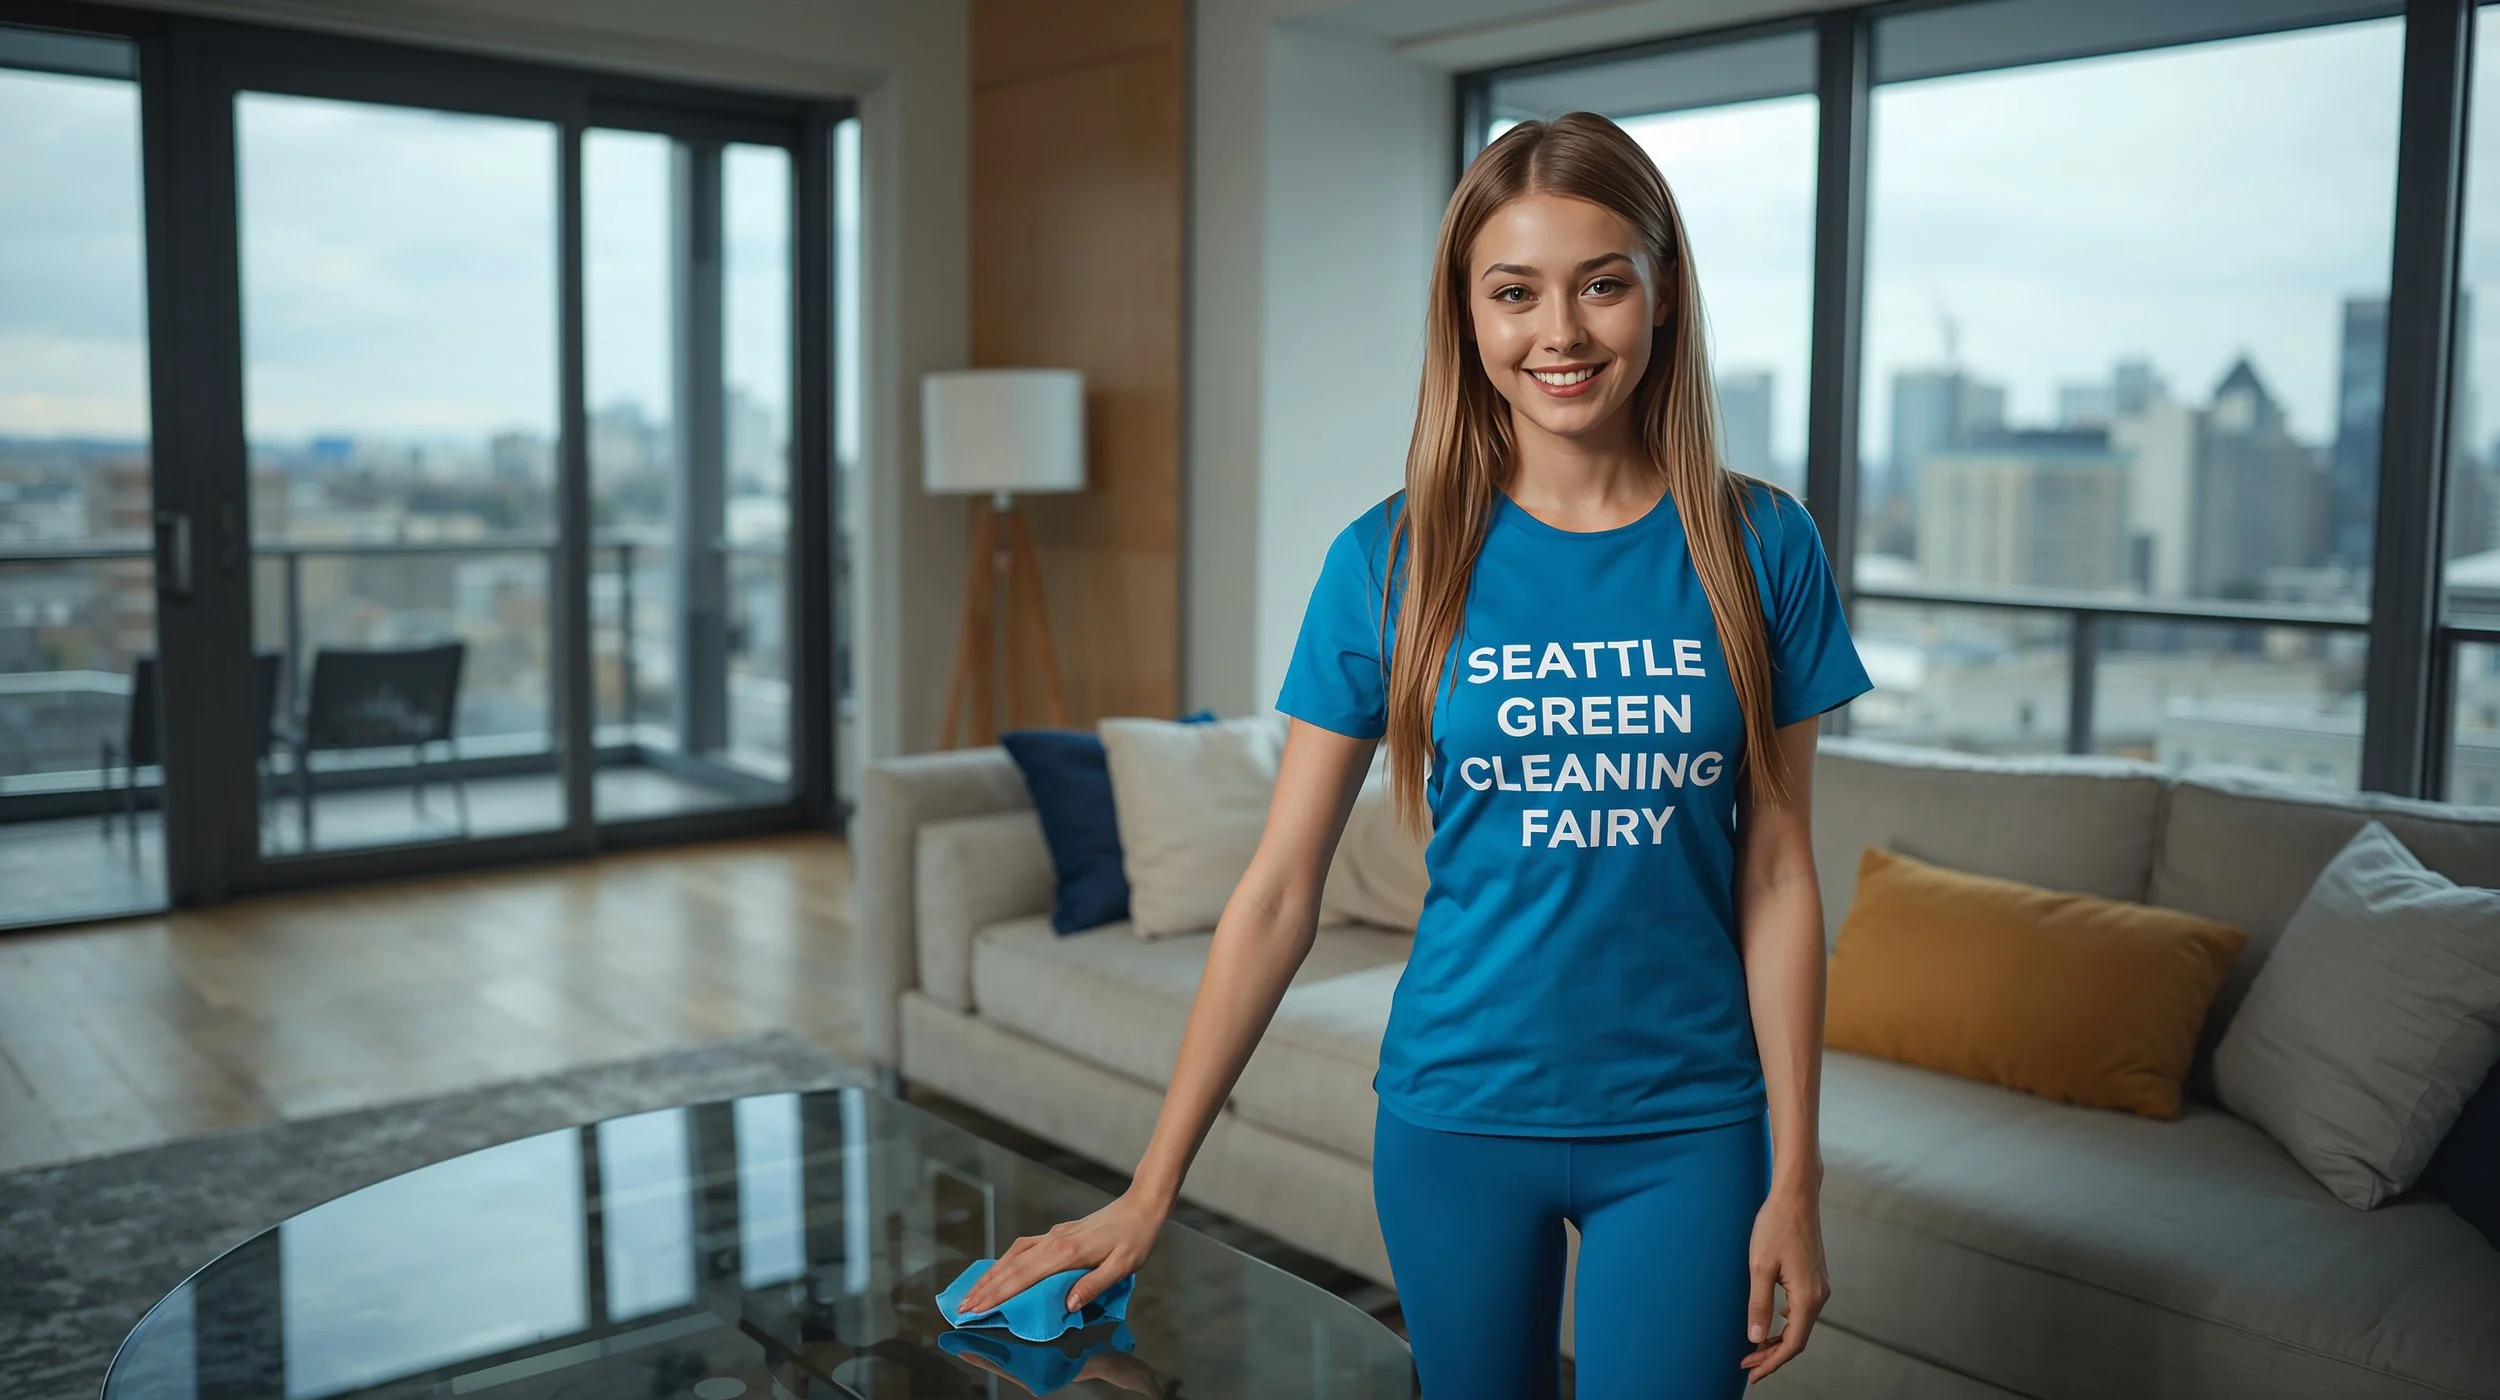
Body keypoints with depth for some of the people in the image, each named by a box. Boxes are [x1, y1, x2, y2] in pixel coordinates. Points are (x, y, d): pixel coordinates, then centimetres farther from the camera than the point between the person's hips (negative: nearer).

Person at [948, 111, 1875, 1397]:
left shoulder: (1759, 549, -5)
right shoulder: (1391, 563, -8)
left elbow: (1775, 876, -1)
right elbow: (1277, 893, -6)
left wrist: (1794, 1177, -3)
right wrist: (1150, 1190, -6)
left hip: (1684, 1126, 0)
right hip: (1457, 1113, 0)